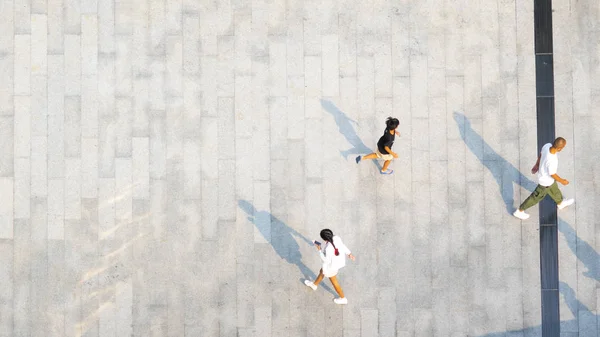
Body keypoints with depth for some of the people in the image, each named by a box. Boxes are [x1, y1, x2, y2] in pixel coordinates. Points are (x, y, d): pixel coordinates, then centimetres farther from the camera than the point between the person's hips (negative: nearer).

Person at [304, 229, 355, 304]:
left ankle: (343, 299, 41)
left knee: (334, 282, 20)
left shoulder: (329, 248, -43)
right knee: (322, 271, 34)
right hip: (338, 261, 8)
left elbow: (326, 261, -29)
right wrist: (349, 253, 10)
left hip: (331, 266, -8)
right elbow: (342, 246, -5)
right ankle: (314, 285, 63)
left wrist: (319, 250, -24)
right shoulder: (336, 238, -23)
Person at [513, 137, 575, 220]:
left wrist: (537, 164, 15)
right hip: (546, 181, -7)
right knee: (536, 197, 18)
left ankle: (560, 203, 62)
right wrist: (562, 181, -8)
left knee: (554, 190, 33)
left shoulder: (547, 146, -26)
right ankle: (519, 211, 35)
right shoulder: (552, 161, -44)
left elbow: (540, 155, -4)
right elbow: (552, 174, -26)